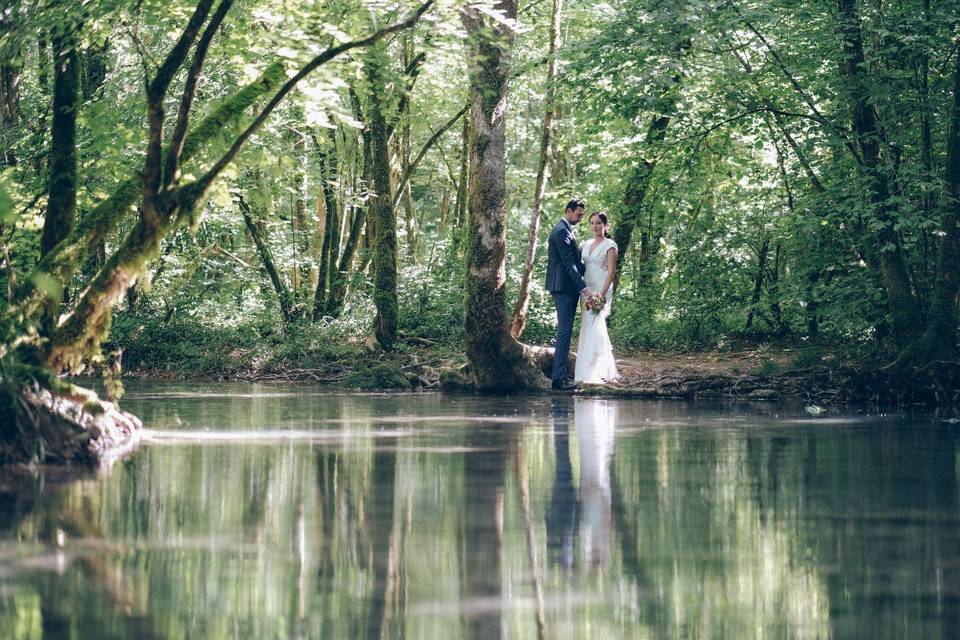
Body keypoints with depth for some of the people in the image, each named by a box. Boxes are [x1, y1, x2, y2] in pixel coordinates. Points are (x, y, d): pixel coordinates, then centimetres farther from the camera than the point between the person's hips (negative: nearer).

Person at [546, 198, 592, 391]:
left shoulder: (566, 230, 19)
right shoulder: (561, 231, -14)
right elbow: (569, 263, -19)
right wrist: (583, 288, -21)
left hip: (568, 289, 11)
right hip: (563, 288, -11)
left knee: (565, 332, 11)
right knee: (565, 332, -12)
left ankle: (560, 374, 14)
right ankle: (559, 378, -14)